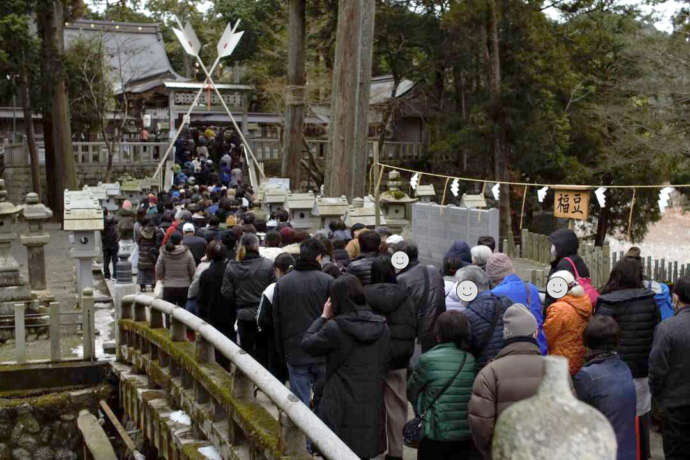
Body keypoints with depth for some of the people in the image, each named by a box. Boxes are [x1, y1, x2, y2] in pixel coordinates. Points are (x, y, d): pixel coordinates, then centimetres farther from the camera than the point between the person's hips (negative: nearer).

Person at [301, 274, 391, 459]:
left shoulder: (334, 328, -15)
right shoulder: (382, 327, 0)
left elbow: (307, 343, 0)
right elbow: (385, 364, 10)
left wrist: (324, 316, 8)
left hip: (342, 407, -4)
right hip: (372, 407, 4)